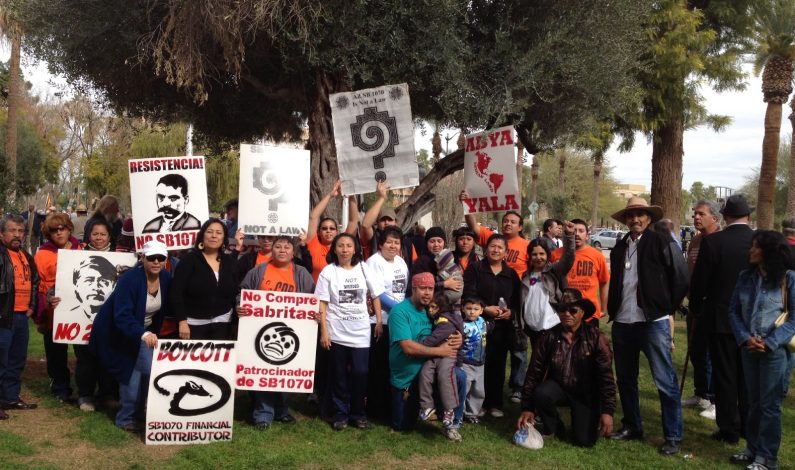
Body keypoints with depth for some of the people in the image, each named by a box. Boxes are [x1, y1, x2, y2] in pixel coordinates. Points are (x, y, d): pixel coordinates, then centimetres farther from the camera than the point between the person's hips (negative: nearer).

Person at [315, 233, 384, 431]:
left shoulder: (364, 269, 3)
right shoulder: (328, 271, -2)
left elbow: (375, 297, 8)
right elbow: (322, 304, -3)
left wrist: (379, 322, 2)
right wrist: (324, 331, -8)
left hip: (361, 331, 1)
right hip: (336, 332, -1)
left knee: (360, 373, -1)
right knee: (338, 375, 7)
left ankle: (358, 414, 14)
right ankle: (340, 415, 18)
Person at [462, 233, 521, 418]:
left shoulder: (511, 274, 13)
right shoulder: (475, 269, 2)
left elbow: (517, 301, 11)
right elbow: (468, 295, -7)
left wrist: (511, 312, -8)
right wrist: (485, 309, -16)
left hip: (503, 326, 3)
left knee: (498, 364, 6)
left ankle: (495, 404, 17)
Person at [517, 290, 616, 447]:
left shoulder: (596, 337, -13)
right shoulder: (549, 337, -9)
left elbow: (606, 376, -12)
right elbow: (534, 373, -6)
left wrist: (607, 411, -16)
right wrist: (527, 408, -8)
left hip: (586, 394, -1)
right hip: (558, 387, 2)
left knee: (584, 441, -16)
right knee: (542, 393, -32)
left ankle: (580, 418, 21)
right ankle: (553, 428, 0)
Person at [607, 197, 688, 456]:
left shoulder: (662, 242, -4)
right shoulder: (619, 247, 13)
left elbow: (681, 279, -5)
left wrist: (667, 309, -1)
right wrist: (613, 311, 13)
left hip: (654, 323, -6)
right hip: (622, 324, 6)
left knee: (665, 382, -2)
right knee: (625, 379, 15)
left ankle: (673, 437, 9)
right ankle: (631, 426, 29)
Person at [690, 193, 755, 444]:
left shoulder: (712, 241, -14)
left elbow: (698, 282, -10)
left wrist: (696, 309, 6)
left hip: (721, 318, -3)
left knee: (724, 375, 6)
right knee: (748, 375, 16)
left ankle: (729, 429, 11)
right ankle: (749, 425, 26)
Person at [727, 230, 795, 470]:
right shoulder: (746, 277, 4)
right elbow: (734, 311, 6)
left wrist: (769, 343, -17)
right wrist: (745, 338, -9)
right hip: (749, 349, 5)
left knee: (770, 405, 4)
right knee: (753, 402, 16)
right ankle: (753, 448, 29)